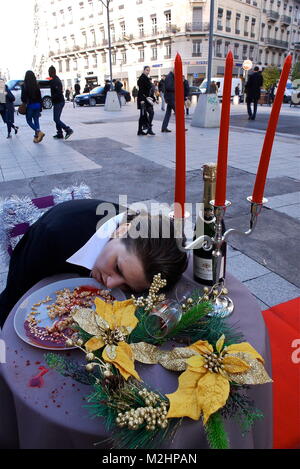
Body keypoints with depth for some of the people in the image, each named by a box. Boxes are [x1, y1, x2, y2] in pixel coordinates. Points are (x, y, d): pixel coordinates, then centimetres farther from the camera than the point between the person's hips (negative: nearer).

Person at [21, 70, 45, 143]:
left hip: (30, 105, -4)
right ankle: (36, 137, 8)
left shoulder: (24, 85, -10)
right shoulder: (36, 85, 1)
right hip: (37, 105, 4)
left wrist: (24, 103, 10)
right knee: (36, 120, 10)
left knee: (29, 121, 8)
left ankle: (39, 132, -14)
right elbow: (40, 97, 5)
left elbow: (23, 97, -10)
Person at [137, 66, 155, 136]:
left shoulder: (146, 78, 19)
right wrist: (142, 99, -26)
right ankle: (149, 129, -13)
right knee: (151, 112, -14)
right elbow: (141, 90, -19)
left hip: (146, 98, 10)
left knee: (143, 114, 9)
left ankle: (140, 131, 12)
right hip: (143, 98, -10)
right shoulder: (142, 78, -10)